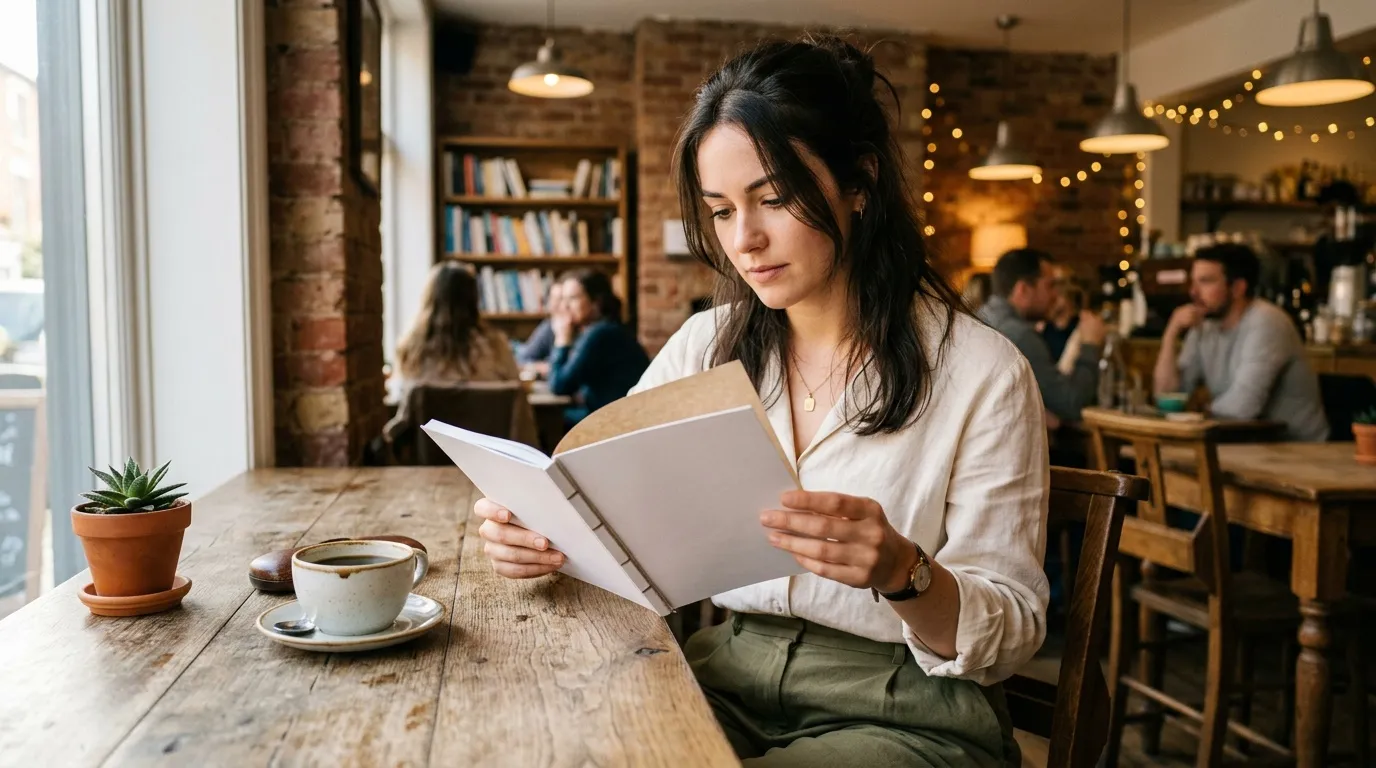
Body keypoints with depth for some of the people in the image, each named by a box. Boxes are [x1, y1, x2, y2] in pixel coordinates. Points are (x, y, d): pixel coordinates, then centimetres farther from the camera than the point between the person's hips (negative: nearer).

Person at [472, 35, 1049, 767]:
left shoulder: (981, 373, -11)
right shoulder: (705, 347, 2)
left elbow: (1011, 633, -9)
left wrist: (901, 572, -30)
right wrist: (532, 531, -20)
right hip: (725, 681, 4)